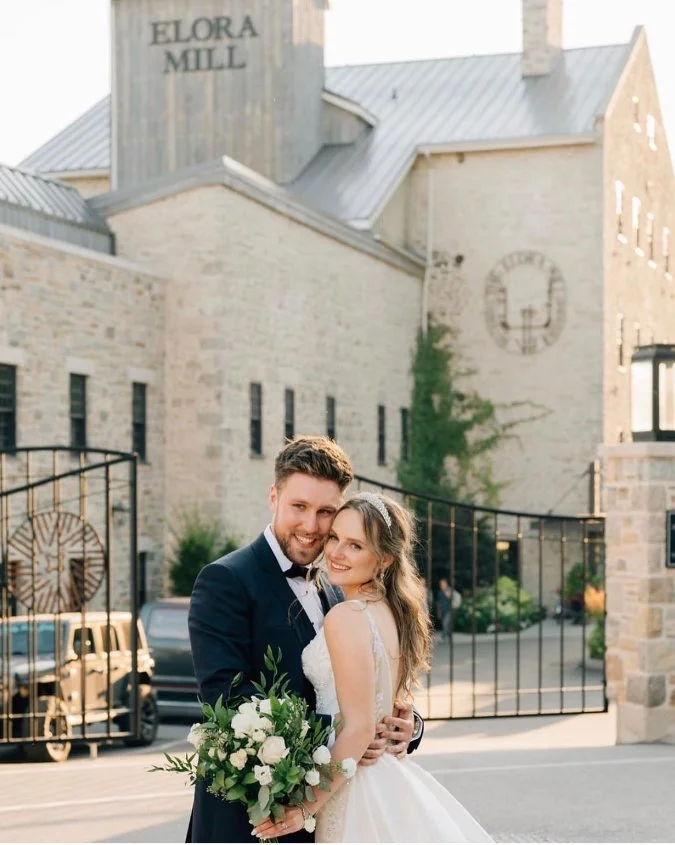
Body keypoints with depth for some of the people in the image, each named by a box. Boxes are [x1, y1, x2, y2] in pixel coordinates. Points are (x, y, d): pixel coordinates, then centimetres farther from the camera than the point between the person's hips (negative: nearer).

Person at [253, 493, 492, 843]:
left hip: (354, 790, -8)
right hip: (391, 781, 8)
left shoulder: (346, 616, -17)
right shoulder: (395, 611, 8)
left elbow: (358, 729, -20)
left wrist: (308, 807, -17)